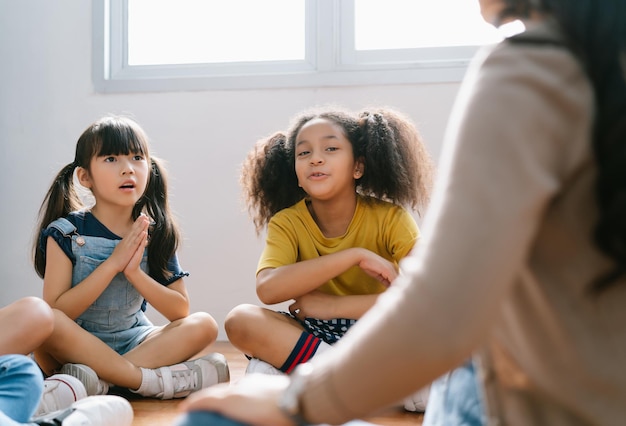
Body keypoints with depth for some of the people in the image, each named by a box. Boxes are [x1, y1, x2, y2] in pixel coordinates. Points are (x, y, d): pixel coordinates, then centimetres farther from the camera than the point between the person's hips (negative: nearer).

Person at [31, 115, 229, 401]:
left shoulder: (154, 234, 1)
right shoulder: (66, 232, -7)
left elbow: (180, 310, -2)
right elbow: (56, 313, -15)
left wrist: (134, 272, -18)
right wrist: (112, 264, -22)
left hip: (133, 343, 4)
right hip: (78, 345, -3)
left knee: (204, 325, -18)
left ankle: (99, 380, -27)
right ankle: (152, 381, -27)